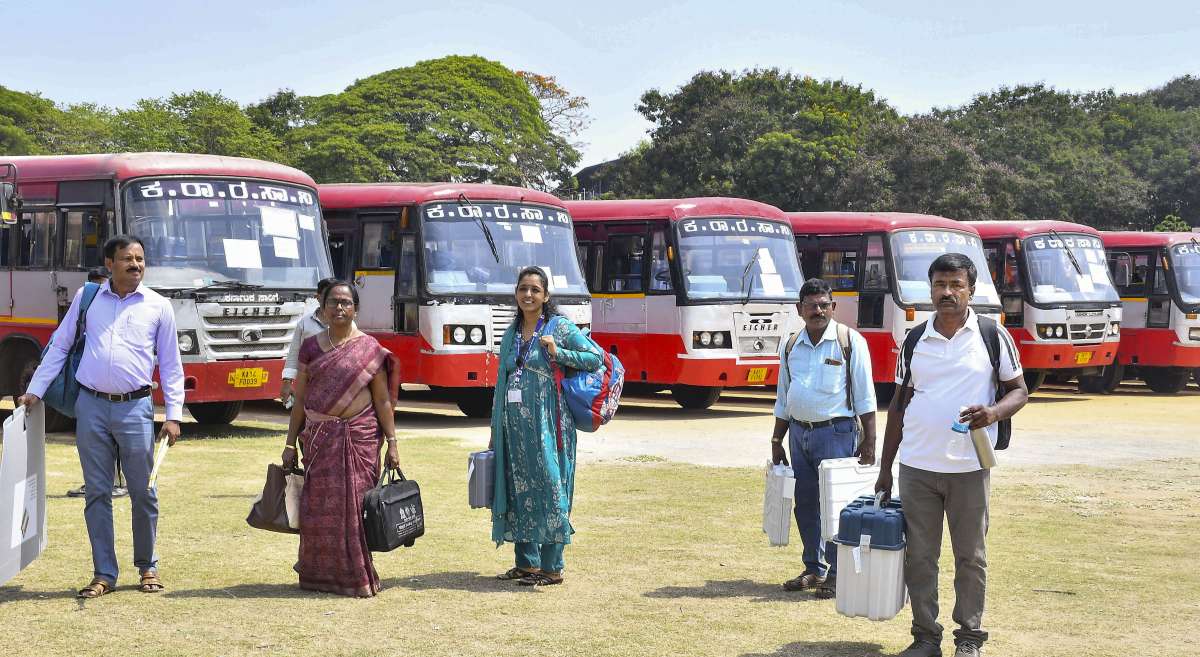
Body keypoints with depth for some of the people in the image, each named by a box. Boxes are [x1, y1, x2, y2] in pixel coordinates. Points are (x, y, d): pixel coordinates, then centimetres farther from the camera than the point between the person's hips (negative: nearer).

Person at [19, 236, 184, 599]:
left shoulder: (158, 306, 4)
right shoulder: (87, 298, 8)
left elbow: (170, 364, 6)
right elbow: (59, 347, 15)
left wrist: (173, 415, -1)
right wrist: (35, 390, 9)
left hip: (135, 408, -1)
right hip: (91, 407, 1)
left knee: (143, 492, 3)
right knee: (97, 493, 5)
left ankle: (147, 566, 19)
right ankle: (103, 573, 11)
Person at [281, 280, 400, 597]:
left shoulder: (369, 349, 2)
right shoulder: (310, 347, 8)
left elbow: (383, 400, 2)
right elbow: (300, 399, 10)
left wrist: (391, 443, -4)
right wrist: (290, 443, 6)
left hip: (359, 437, -2)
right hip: (319, 438, 2)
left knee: (354, 505, -4)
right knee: (319, 506, 3)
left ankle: (357, 577, 6)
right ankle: (321, 574, 15)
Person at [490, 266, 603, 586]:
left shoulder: (560, 327, -2)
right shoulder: (511, 334, 14)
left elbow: (596, 358, -5)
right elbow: (502, 382, 17)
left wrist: (557, 353, -15)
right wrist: (495, 430, 15)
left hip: (546, 424, -6)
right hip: (514, 425, 6)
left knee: (548, 489, -5)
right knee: (518, 490, 8)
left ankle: (552, 568, 0)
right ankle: (526, 563, 17)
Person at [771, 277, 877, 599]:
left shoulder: (850, 341, -4)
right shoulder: (790, 346, 11)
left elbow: (865, 397, -4)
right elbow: (783, 398, 18)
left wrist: (868, 442, -9)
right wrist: (776, 442, 15)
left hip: (835, 432, -5)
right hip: (798, 432, 5)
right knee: (805, 504, 9)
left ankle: (837, 574, 3)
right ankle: (814, 569, 21)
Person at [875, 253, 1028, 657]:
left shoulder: (992, 335, 0)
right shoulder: (915, 340, 8)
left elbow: (1019, 390, 5)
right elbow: (899, 404, 13)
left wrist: (994, 412, -18)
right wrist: (885, 469, 11)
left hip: (969, 468, -2)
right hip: (916, 467, 2)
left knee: (971, 557, 5)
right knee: (919, 556, 5)